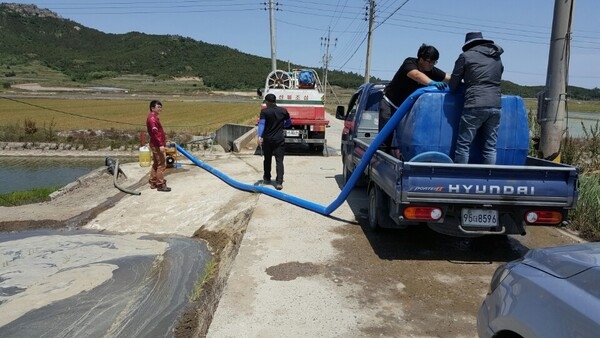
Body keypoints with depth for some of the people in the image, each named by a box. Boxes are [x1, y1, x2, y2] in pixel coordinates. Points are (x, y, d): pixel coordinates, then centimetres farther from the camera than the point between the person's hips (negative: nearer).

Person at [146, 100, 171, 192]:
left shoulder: (153, 117, 17)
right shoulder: (152, 118, -16)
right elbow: (155, 132, -26)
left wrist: (164, 140, 28)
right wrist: (161, 144, -30)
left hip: (155, 145, 11)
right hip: (157, 145, -11)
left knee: (155, 164, 16)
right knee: (161, 165, -7)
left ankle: (153, 183, 24)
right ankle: (160, 185, -3)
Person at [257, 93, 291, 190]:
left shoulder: (264, 111, -6)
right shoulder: (283, 111, 2)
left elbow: (261, 124, -18)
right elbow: (289, 123, 15)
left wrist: (259, 136, -26)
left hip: (267, 139, 0)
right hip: (279, 139, 0)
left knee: (267, 159, 18)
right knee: (279, 161, -2)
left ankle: (267, 178, 34)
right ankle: (279, 182, -11)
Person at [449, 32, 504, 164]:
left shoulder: (466, 56, 4)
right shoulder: (497, 58, 19)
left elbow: (452, 85, 7)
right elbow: (496, 81, 22)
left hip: (475, 106, -5)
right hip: (496, 106, 6)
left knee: (463, 145, -1)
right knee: (490, 147, 8)